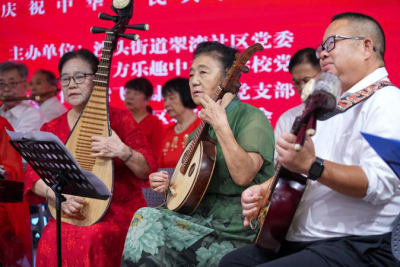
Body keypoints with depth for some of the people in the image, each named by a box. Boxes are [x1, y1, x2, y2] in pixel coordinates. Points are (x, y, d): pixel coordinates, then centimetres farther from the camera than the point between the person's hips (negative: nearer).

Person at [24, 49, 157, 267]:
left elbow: (148, 171, -2)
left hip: (120, 211, -2)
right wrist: (57, 194, -19)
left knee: (90, 240, -33)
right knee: (51, 239, -29)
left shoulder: (120, 119, 1)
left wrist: (123, 152, -22)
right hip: (70, 213, 3)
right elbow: (33, 176, 2)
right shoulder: (51, 129, 10)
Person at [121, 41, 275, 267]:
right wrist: (170, 184, 6)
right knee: (146, 216, -18)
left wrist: (221, 125, -22)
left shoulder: (251, 117, -6)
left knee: (146, 221, -19)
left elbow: (243, 176, -22)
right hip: (203, 220, 7)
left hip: (238, 232, -7)